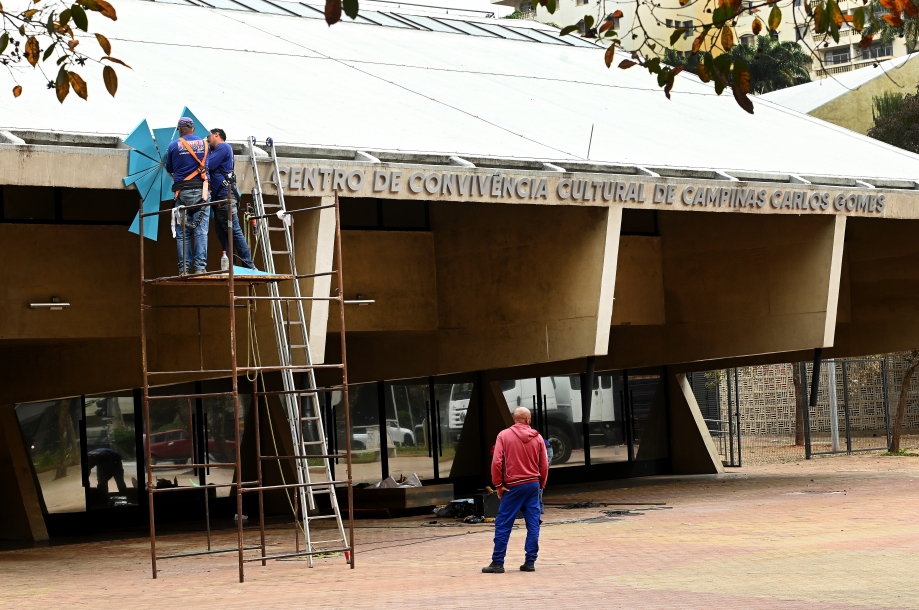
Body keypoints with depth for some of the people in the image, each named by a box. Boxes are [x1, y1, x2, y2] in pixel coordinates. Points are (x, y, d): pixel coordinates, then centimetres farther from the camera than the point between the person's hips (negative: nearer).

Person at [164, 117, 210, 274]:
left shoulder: (174, 146, 1)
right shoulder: (204, 144, 6)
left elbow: (169, 169, 13)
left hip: (182, 192, -1)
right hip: (201, 191, 1)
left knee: (182, 233, 2)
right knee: (201, 231, -2)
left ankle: (184, 269, -2)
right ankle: (200, 267, -9)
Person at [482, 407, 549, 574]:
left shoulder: (504, 436, -5)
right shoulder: (537, 437, 2)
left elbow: (496, 462, -11)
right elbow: (544, 465, 5)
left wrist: (498, 485, -2)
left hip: (513, 486, -3)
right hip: (533, 485, 3)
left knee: (503, 525, 1)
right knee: (533, 525, 7)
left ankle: (497, 563, 0)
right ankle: (530, 562, 6)